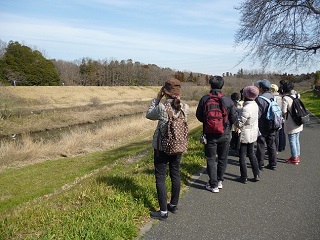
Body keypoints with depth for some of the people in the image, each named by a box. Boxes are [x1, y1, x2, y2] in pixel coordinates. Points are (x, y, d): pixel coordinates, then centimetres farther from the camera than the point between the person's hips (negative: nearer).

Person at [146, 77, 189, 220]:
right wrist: (176, 100, 4)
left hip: (162, 148, -5)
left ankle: (163, 211, 14)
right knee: (175, 175, 18)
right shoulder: (185, 108, -8)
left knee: (160, 178, 7)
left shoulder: (161, 108, -21)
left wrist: (157, 99, -1)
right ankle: (174, 204, 35)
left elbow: (149, 115, -3)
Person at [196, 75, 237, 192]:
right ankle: (219, 181, 29)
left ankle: (213, 185, 11)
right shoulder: (228, 100, -9)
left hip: (210, 134, -1)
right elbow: (234, 118, -3)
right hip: (224, 134, 1)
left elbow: (199, 116, -1)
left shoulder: (204, 99, -10)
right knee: (223, 158, 17)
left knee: (211, 159, 8)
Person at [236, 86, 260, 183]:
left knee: (242, 156, 5)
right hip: (253, 134, 9)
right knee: (251, 154, 20)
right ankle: (256, 175, 26)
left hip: (245, 135, -9)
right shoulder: (255, 104, 2)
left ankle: (244, 177, 13)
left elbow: (239, 123, -23)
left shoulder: (246, 108, -26)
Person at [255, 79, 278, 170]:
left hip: (262, 127, -6)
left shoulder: (259, 99, -20)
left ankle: (260, 164, 13)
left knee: (261, 146, 4)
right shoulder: (273, 97, 4)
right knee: (271, 145, 14)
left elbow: (258, 114, -20)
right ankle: (273, 164, 23)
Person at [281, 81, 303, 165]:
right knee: (297, 139, 17)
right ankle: (297, 156, 27)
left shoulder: (285, 98, -17)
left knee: (292, 140, 3)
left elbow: (284, 111, -20)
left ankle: (294, 158, 11)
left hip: (291, 123, -7)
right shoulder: (296, 96, 2)